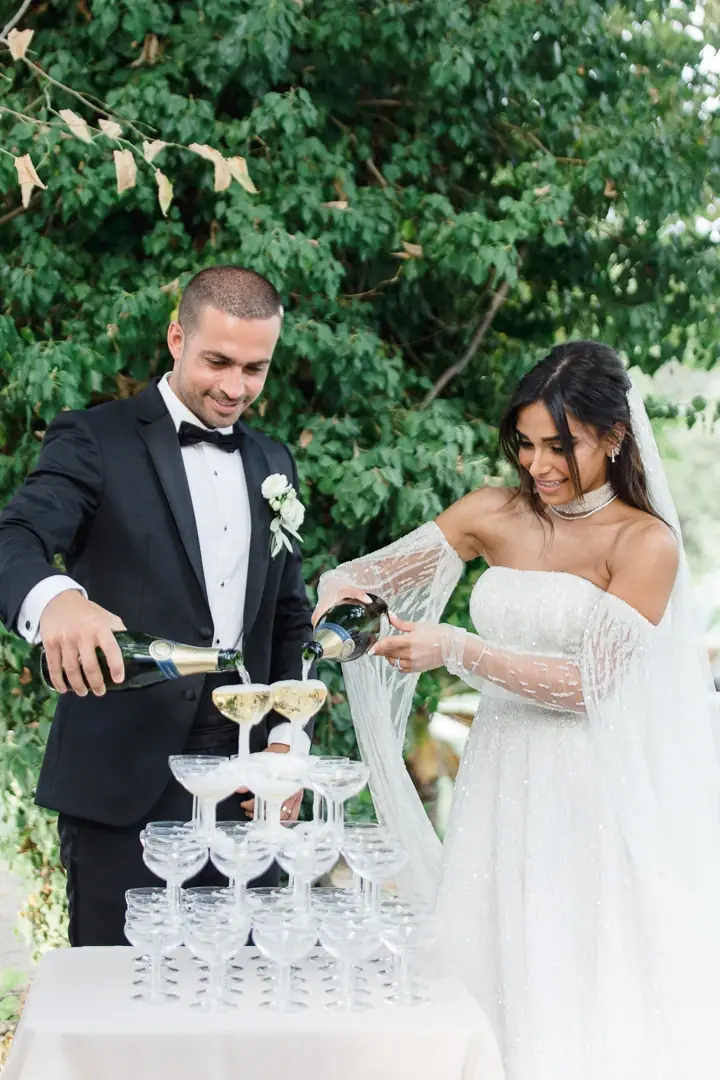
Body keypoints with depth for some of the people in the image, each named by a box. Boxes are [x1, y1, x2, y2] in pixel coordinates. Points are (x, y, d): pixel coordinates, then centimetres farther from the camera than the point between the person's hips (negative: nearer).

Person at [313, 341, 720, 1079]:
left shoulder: (646, 543, -8)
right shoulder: (494, 514, 5)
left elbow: (588, 682, -15)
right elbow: (366, 573, 4)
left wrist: (456, 650, -22)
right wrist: (345, 596, -19)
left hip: (595, 794, -4)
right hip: (501, 787, 4)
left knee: (589, 999, 1)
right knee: (487, 979, 9)